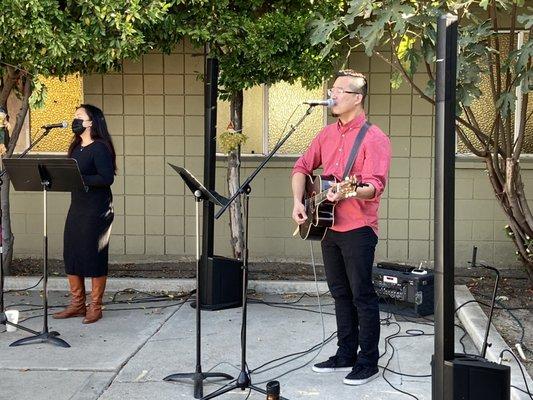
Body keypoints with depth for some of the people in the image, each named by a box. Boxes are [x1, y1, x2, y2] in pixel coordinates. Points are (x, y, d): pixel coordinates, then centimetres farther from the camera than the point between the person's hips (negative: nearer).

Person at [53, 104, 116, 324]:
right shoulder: (76, 147, 14)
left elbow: (107, 178, -20)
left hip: (96, 209, -8)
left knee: (94, 257, -1)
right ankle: (77, 304, 20)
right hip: (76, 207, 8)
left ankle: (95, 307, 10)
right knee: (71, 255, 9)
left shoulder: (100, 148, -11)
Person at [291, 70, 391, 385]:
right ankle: (346, 354, 27)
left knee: (362, 296, 0)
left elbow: (375, 186, -21)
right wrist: (298, 201, -1)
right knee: (340, 293, 15)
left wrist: (346, 193, -39)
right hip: (328, 226, 8)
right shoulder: (327, 134, 11)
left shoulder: (374, 139, -12)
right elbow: (302, 168, 14)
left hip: (358, 229, -7)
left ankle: (368, 363, 11)